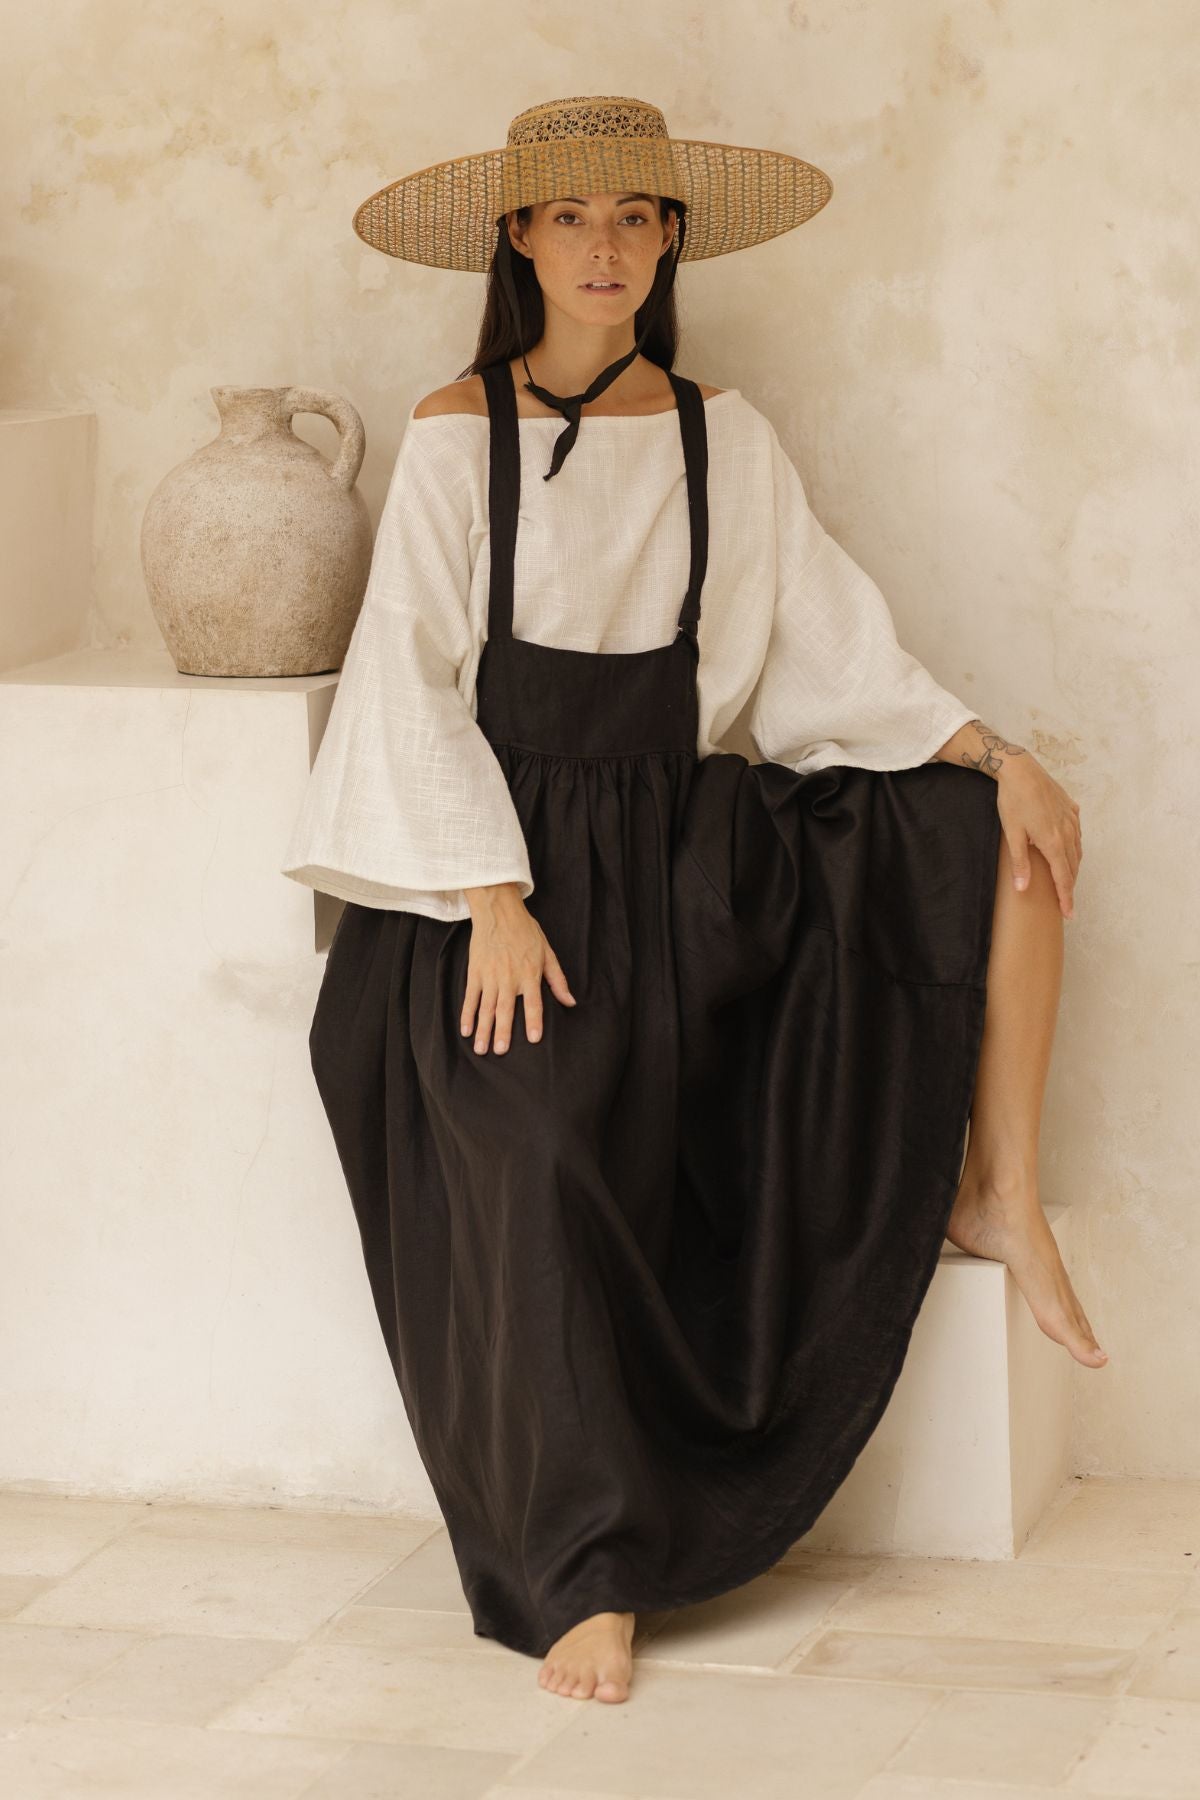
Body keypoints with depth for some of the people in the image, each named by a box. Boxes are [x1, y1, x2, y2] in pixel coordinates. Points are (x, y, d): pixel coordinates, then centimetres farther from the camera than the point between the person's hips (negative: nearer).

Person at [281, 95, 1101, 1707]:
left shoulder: (726, 441, 8)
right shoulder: (456, 434, -2)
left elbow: (833, 646, 5)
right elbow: (418, 678, -6)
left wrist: (989, 751, -11)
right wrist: (494, 898, -17)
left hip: (683, 842, 4)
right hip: (509, 848, -4)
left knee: (1008, 833, -11)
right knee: (538, 1148, -29)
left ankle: (996, 1200, -2)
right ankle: (583, 1578, -23)